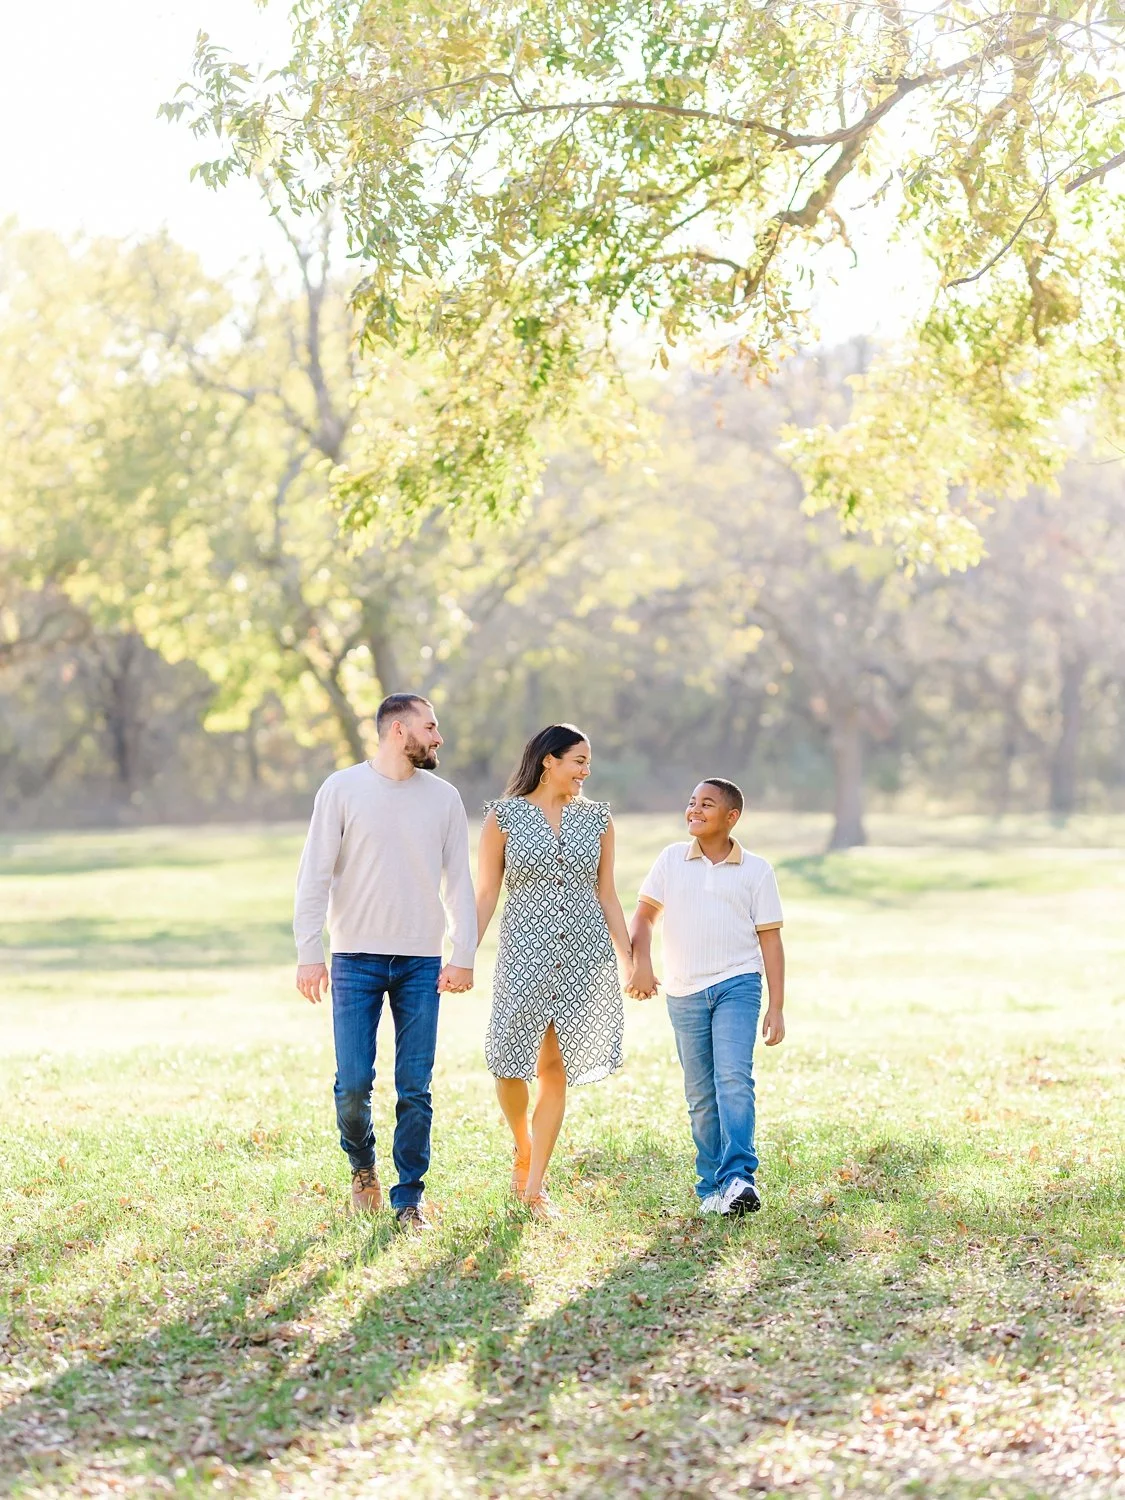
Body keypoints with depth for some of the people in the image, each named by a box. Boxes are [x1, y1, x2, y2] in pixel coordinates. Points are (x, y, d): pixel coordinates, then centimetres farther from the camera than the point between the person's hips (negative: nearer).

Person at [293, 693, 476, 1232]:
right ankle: (362, 1166, 25)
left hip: (422, 963, 2)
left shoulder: (444, 798, 7)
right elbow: (314, 877, -2)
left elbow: (459, 882, 9)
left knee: (415, 1088, 1)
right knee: (353, 1082, -3)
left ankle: (409, 1200, 11)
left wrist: (463, 955, 0)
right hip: (356, 958, -2)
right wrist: (308, 954, -8)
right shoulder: (342, 790, 0)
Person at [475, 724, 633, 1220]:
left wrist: (630, 961, 9)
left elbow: (606, 895, 12)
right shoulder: (503, 817, 0)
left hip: (584, 955, 2)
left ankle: (534, 1186, 9)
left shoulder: (597, 818, 8)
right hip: (524, 952, -2)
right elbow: (485, 895, 0)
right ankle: (523, 1148, 29)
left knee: (555, 1067, 2)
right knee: (511, 1064, -3)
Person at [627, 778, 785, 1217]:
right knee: (700, 1095, 5)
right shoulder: (671, 859, 8)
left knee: (733, 1078, -19)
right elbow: (644, 915, 9)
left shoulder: (756, 870, 4)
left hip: (737, 984, -2)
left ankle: (738, 1178, -24)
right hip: (684, 992, 2)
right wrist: (640, 963, -9)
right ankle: (712, 1187, 11)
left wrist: (777, 1008, -1)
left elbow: (770, 939, 4)